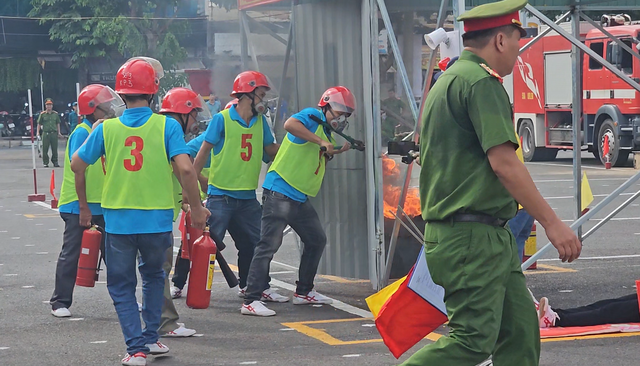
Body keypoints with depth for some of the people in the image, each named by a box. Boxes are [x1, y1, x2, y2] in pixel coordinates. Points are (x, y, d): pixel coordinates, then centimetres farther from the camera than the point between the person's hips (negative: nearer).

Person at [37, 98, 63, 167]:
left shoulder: (55, 114, 10)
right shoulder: (42, 114, 3)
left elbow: (58, 124, 16)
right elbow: (39, 124, 5)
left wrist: (59, 132, 10)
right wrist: (38, 132, -4)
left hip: (54, 133, 2)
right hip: (46, 133, -2)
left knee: (54, 149, 4)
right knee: (45, 149, -1)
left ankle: (55, 162, 13)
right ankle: (45, 162, 6)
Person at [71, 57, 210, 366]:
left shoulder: (106, 129, 0)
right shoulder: (167, 126, -8)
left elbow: (77, 164, 5)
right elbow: (185, 169, -16)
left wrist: (83, 206, 19)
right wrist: (196, 208, -3)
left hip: (118, 221, 0)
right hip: (157, 219, 0)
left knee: (121, 284, 13)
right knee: (153, 275, 25)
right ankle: (151, 338, 25)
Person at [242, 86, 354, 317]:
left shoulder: (326, 132, 20)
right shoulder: (312, 117, -8)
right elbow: (290, 124, -29)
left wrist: (333, 152, 11)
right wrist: (321, 141, -26)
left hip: (300, 198, 10)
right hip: (279, 192, -10)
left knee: (317, 240, 17)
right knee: (269, 245, -12)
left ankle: (303, 292, 29)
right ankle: (251, 301, -13)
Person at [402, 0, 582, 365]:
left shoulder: (448, 81, 20)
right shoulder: (481, 82, -12)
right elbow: (503, 162, -19)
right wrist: (552, 222, -16)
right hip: (473, 237, -11)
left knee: (521, 331, 8)